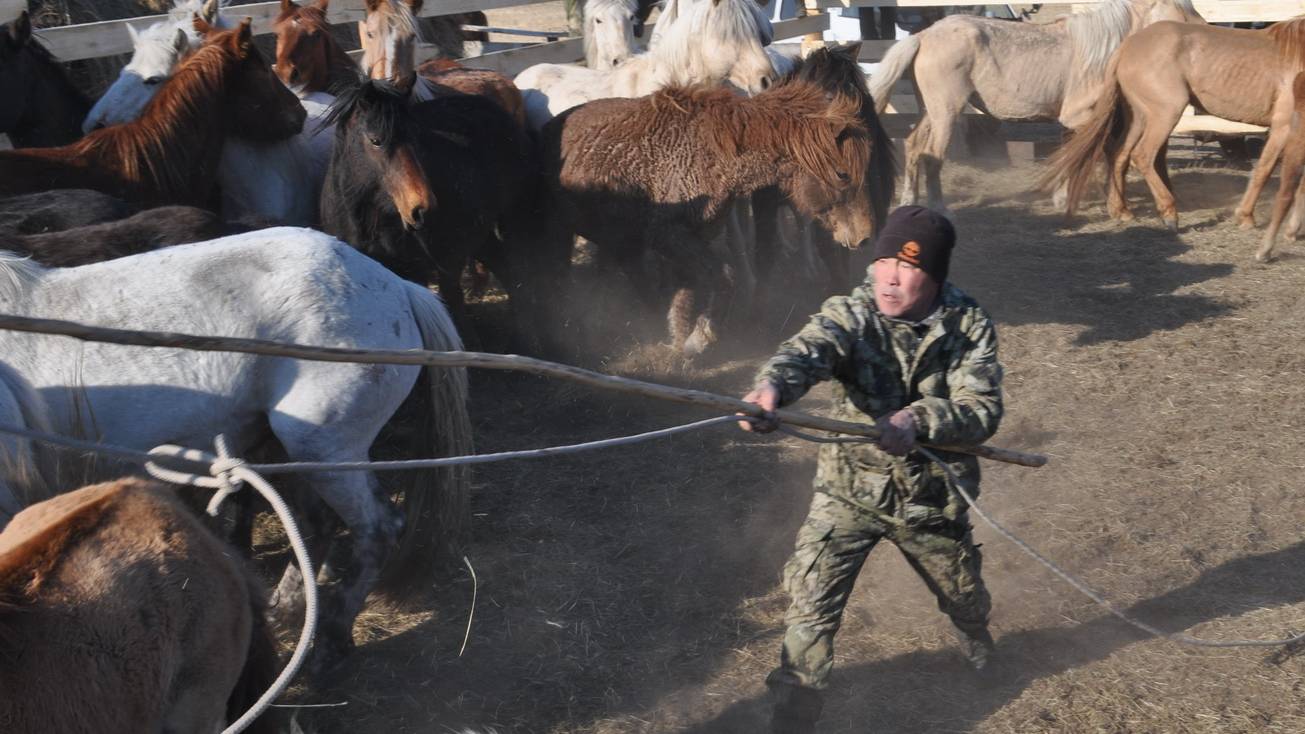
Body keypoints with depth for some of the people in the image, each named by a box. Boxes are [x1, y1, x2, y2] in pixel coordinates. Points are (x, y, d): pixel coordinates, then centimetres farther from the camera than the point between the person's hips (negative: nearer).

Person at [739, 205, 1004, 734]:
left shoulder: (968, 325, -13)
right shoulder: (850, 314, -17)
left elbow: (983, 412, -22)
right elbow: (806, 349, -38)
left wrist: (919, 419, -41)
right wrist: (773, 384, -62)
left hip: (931, 496, 2)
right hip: (848, 489, -1)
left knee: (961, 591, 25)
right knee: (811, 602, -6)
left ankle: (975, 635, 63)